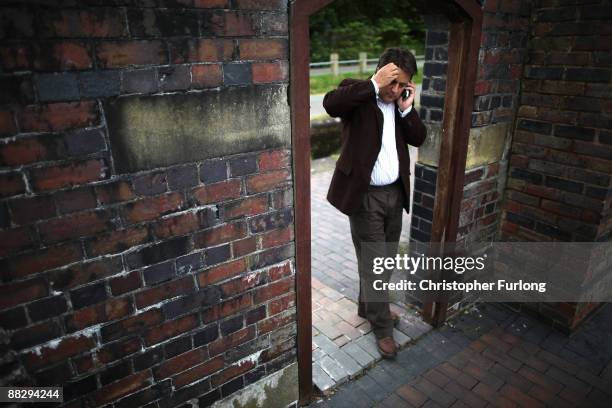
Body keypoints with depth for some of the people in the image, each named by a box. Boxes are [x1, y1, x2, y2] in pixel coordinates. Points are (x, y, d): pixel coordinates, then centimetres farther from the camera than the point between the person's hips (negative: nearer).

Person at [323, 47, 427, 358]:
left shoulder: (400, 101, 9)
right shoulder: (358, 92, -8)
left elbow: (419, 139, 7)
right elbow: (330, 103, -30)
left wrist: (407, 109, -7)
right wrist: (374, 85, -28)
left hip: (395, 193, 7)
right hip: (365, 195, -7)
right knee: (373, 264, 2)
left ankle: (369, 307, 41)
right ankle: (382, 328, 19)